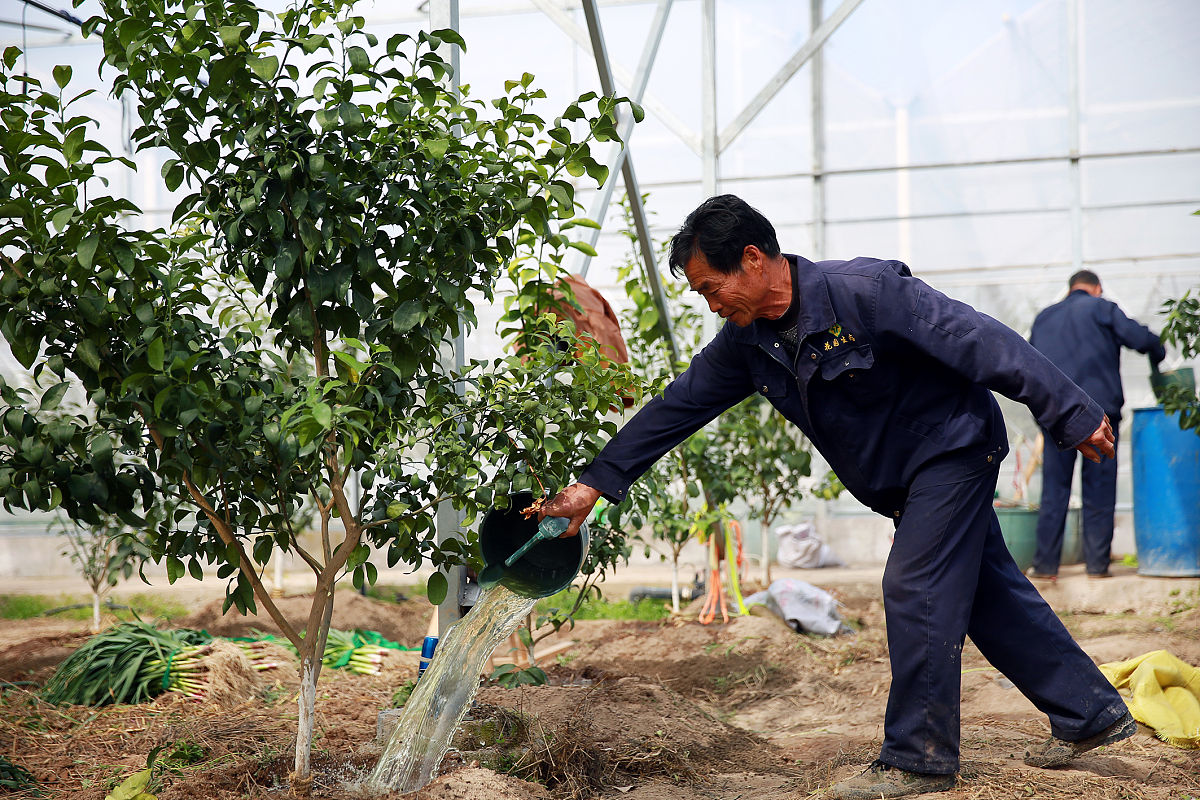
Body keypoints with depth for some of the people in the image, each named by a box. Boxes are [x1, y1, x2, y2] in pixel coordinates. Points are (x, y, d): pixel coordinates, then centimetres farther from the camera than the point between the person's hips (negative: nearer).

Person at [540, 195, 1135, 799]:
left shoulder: (864, 291, -27)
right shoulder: (746, 342, -4)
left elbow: (977, 339, -26)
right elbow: (678, 406, 2)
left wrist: (1072, 416, -25)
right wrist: (596, 482, -1)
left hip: (953, 446, -8)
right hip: (899, 479, 8)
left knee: (914, 591, -12)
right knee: (987, 591, 12)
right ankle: (1091, 714, 24)